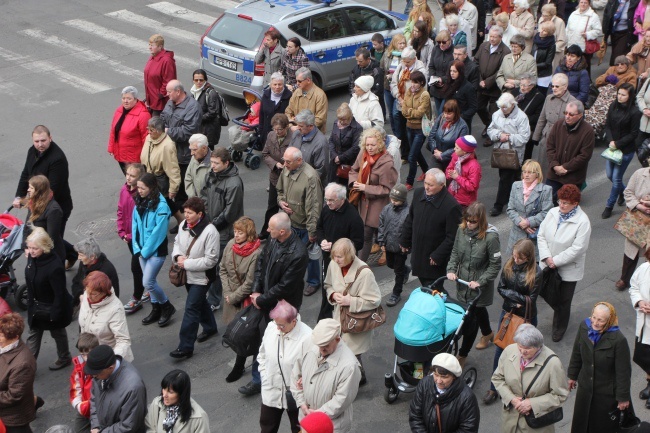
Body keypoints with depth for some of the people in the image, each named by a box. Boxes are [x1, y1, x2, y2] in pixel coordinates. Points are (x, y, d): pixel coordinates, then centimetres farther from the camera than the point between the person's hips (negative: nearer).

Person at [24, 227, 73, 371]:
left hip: (52, 307, -6)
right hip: (36, 306, 6)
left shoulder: (54, 266, -36)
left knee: (58, 333, 20)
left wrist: (55, 314, -22)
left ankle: (64, 358, 45)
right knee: (33, 335, 17)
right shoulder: (32, 258, -13)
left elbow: (59, 293, -28)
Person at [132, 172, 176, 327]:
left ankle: (167, 307, 15)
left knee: (148, 282, -6)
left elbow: (159, 232, -19)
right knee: (149, 281, 15)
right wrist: (137, 248, -2)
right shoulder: (139, 203, 2)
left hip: (156, 250, -7)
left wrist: (146, 250, -14)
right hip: (143, 250, 7)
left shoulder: (161, 206, -19)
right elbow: (135, 225, 6)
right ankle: (156, 309, 31)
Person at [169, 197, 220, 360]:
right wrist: (177, 256, -9)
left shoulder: (210, 232, -25)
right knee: (200, 302, 25)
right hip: (188, 274, 7)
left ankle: (186, 347, -1)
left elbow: (210, 260, -24)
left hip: (201, 277, -7)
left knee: (191, 309, -7)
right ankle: (210, 327, 48)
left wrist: (187, 263, -22)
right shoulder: (184, 225, -4)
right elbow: (177, 242, 13)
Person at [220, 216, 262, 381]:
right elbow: (222, 269, 5)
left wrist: (233, 297, -12)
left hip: (246, 299, -6)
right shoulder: (231, 245, -4)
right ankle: (241, 362, 35)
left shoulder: (256, 253, -23)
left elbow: (250, 283, -19)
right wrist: (227, 292, -5)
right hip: (231, 297, 6)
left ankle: (239, 367, 20)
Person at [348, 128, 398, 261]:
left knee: (367, 234, -2)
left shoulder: (386, 163, -23)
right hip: (364, 200, 6)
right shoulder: (363, 154, -4)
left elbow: (387, 189, -18)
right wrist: (354, 181, -7)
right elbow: (354, 170, 14)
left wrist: (366, 188, -20)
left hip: (378, 204, -6)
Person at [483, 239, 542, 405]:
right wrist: (520, 297, -13)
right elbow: (501, 288, -1)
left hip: (526, 318, -4)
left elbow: (531, 300, -15)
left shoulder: (535, 273, -18)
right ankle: (494, 388, 18)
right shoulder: (509, 265, -6)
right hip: (507, 313, 4)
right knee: (500, 350, 7)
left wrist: (511, 296, -11)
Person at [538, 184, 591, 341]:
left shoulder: (582, 222, -20)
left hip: (568, 269, -5)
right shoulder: (553, 213, -4)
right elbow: (541, 235, -3)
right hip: (548, 265, 5)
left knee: (563, 301, 10)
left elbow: (577, 248, -22)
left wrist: (556, 261, -20)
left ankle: (559, 329, 32)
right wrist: (547, 257, -15)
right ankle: (560, 314, 50)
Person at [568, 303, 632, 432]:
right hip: (585, 387, 5)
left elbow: (623, 372, -18)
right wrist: (572, 375, 13)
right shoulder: (584, 326, -14)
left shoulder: (618, 340, -29)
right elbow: (577, 353, 3)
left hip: (607, 392, -5)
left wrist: (623, 397, -11)